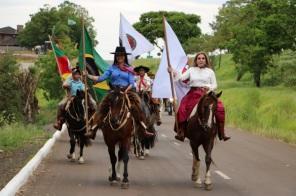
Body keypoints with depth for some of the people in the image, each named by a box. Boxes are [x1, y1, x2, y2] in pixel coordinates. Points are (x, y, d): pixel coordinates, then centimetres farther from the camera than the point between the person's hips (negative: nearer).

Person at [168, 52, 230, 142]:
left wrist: (209, 88, -9)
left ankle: (221, 133, -12)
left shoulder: (210, 71, 10)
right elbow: (182, 77, 1)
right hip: (193, 94, 1)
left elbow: (214, 85, 11)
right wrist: (173, 72, -13)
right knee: (183, 109, -20)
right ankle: (181, 133, -13)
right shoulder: (191, 70, 11)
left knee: (219, 108, -20)